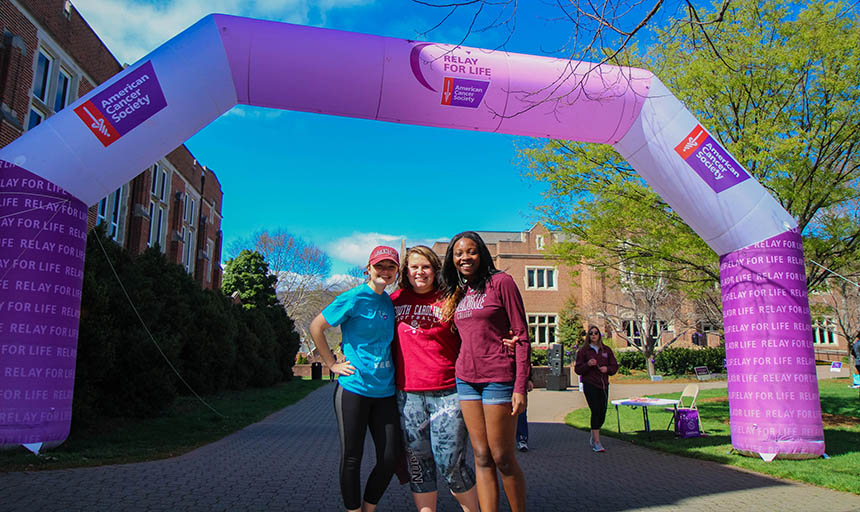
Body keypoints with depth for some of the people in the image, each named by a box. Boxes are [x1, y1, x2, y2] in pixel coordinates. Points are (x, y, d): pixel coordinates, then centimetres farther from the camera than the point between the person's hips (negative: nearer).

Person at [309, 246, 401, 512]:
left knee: (390, 458, 6)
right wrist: (332, 363, -4)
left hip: (385, 390, 6)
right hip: (354, 387, -5)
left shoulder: (390, 302, 10)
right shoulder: (355, 298, -8)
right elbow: (316, 327, -4)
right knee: (352, 458, 4)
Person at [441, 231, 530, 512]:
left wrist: (521, 386, -13)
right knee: (482, 458, 7)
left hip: (498, 377, -5)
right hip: (466, 379, 6)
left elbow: (521, 334, -8)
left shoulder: (501, 282, -4)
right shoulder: (457, 293, 14)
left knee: (502, 459, 0)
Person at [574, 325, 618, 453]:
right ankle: (597, 441, -12)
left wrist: (607, 369, -9)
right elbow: (577, 369, 1)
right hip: (589, 384, -4)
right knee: (596, 410, -14)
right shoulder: (583, 350, 3)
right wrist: (587, 364, -17)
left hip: (603, 384, 4)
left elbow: (615, 366, 12)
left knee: (602, 412, 6)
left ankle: (593, 438, 29)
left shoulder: (606, 350, 12)